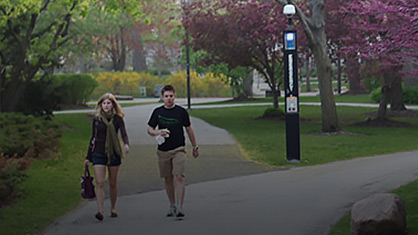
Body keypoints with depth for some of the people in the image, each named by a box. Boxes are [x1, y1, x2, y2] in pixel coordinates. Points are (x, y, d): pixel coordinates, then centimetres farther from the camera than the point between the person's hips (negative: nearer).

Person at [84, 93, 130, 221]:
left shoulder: (117, 119, 1)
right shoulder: (97, 119, 6)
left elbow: (124, 134, -13)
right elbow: (93, 137, 13)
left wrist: (126, 144, -35)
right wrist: (88, 156, 14)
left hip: (113, 154, 0)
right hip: (98, 154, 0)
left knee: (113, 183, 9)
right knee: (100, 183, -12)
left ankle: (113, 209, 25)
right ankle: (100, 211, -19)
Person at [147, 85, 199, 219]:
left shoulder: (181, 111, 2)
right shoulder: (158, 112, 5)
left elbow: (189, 129, 11)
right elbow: (150, 129, 8)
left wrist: (195, 147, 15)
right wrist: (158, 132, -15)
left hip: (179, 150, -2)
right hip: (163, 151, 2)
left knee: (179, 177, -14)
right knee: (168, 179, 8)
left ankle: (179, 207, -15)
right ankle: (172, 205, 22)